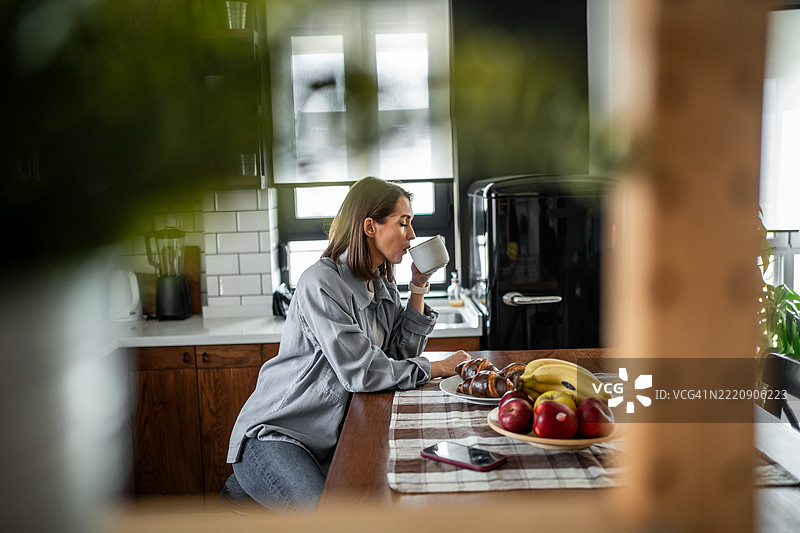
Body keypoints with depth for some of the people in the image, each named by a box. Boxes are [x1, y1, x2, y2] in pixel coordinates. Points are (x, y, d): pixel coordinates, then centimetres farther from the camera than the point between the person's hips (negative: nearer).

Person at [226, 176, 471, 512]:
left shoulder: (384, 287, 10)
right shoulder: (321, 283, -18)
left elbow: (401, 355, 6)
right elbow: (361, 372, -23)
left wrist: (418, 288, 1)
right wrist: (436, 369, -13)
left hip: (328, 442, 7)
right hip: (272, 435, -7)